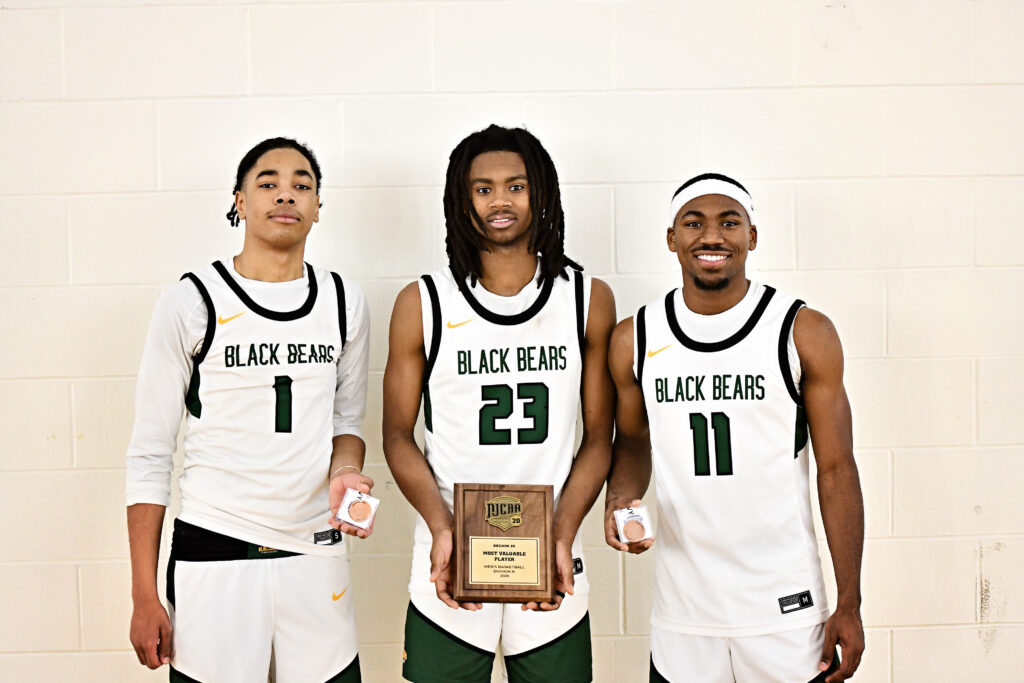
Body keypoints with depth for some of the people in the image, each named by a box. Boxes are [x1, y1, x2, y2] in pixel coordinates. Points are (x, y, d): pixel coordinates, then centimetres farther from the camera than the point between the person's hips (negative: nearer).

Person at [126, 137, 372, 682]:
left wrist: (345, 473, -8)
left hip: (316, 554, 3)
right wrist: (144, 597, -5)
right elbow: (149, 454, -3)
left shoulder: (345, 302, 5)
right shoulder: (193, 302, -5)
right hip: (213, 557, -3)